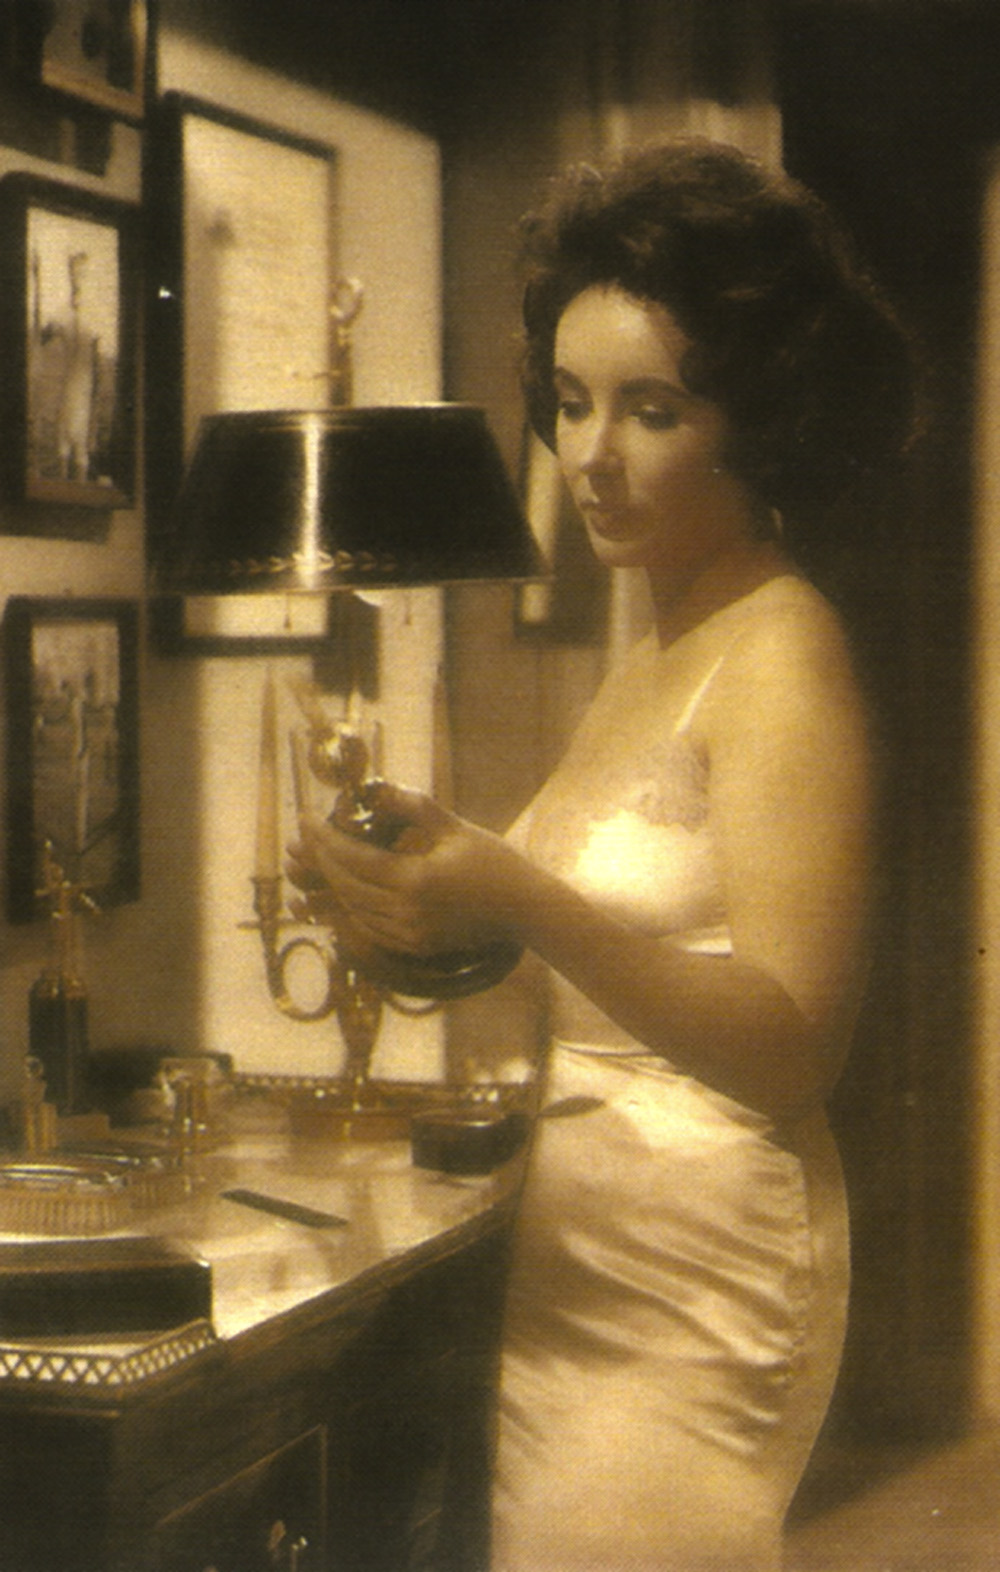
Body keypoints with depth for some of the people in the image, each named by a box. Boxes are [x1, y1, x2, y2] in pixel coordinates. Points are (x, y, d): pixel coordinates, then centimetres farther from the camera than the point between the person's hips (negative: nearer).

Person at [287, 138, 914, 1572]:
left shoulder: (784, 657, -11)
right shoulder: (648, 662, 13)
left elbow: (793, 1050, -21)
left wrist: (525, 903, -31)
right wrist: (443, 913, 5)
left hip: (697, 1282, -8)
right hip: (579, 1257, 8)